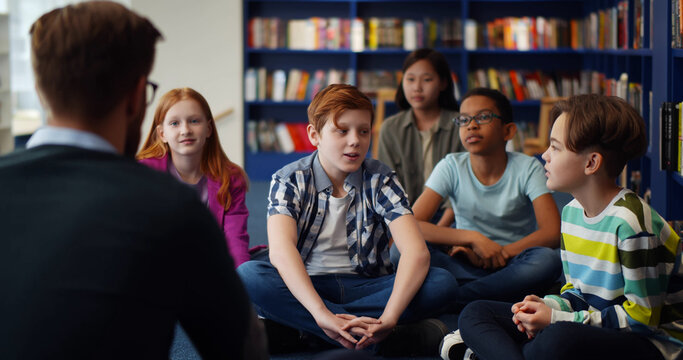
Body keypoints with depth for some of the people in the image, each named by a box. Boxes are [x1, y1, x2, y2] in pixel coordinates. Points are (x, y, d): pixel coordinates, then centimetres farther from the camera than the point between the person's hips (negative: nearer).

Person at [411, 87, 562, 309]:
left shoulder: (527, 168, -6)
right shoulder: (452, 167, -3)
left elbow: (553, 233, -16)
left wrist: (491, 254, -21)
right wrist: (473, 238, -24)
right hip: (467, 267, 1)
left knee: (547, 261, -35)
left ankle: (447, 300, -26)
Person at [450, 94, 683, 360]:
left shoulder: (630, 222, -21)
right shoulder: (572, 211, 7)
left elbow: (642, 315, -19)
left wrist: (557, 319, -19)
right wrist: (548, 306, -8)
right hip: (595, 325, 9)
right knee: (475, 314, 2)